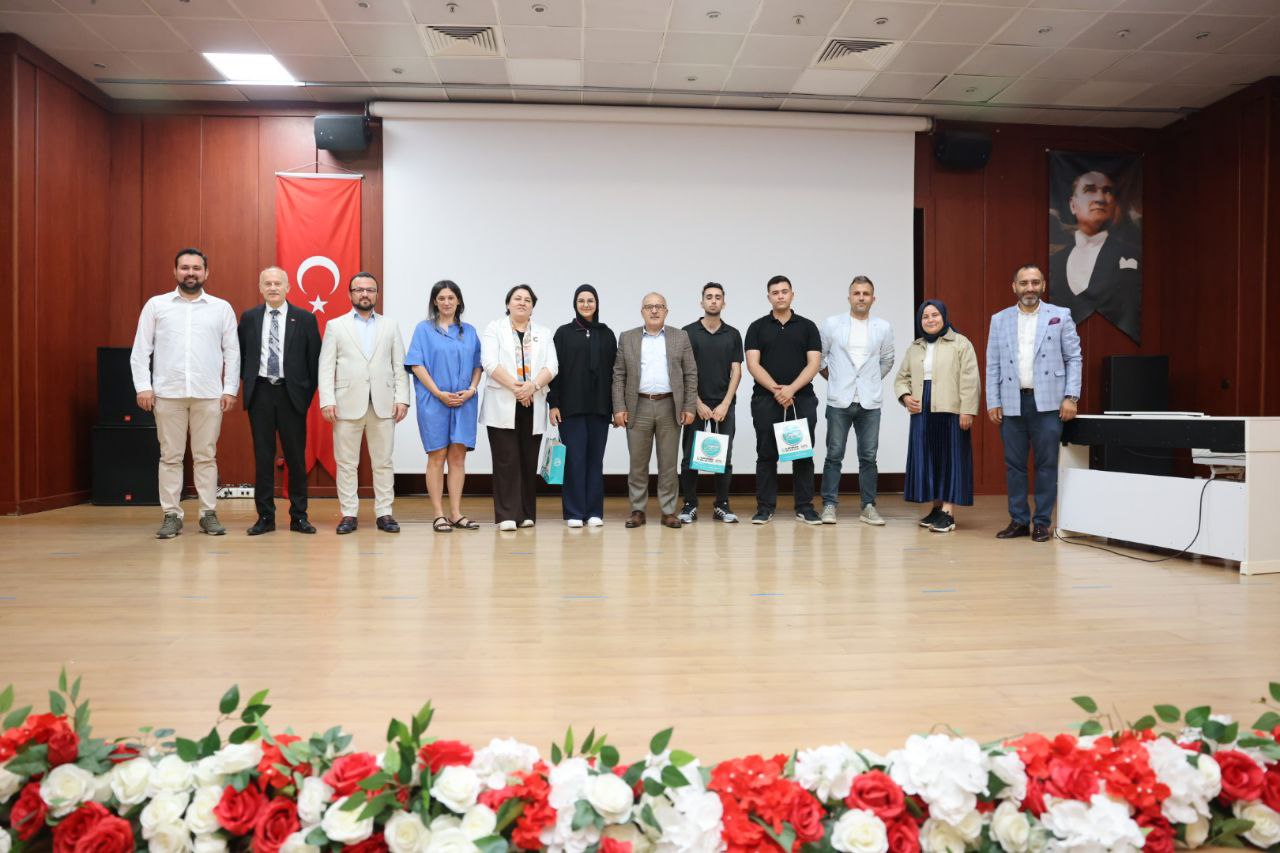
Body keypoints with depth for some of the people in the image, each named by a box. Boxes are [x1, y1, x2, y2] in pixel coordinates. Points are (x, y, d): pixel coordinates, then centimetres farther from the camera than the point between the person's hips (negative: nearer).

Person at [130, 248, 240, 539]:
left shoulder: (222, 308, 7)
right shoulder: (156, 305, 7)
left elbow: (232, 352, 6)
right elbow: (140, 350, 5)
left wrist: (230, 389, -1)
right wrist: (143, 387, -3)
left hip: (209, 394, 0)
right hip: (168, 393, 0)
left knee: (206, 456, 5)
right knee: (170, 456, 4)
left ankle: (209, 513, 11)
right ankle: (171, 515, 11)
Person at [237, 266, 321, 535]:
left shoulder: (305, 318, 2)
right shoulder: (248, 318, 7)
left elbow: (315, 359, 3)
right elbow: (241, 355, 13)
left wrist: (308, 392, -2)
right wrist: (248, 384, 5)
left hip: (292, 394, -1)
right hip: (260, 393, 1)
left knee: (296, 456, 4)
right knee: (263, 456, 5)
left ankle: (299, 516, 13)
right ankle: (265, 516, 12)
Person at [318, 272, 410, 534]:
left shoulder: (390, 327, 13)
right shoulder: (335, 326, 9)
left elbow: (400, 366, 8)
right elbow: (326, 367, 3)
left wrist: (402, 399, -3)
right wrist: (327, 401, -7)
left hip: (383, 404, 1)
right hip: (348, 404, -1)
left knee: (383, 462, 4)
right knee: (346, 463, 2)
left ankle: (384, 513, 10)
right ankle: (348, 514, 9)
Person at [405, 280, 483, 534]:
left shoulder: (469, 331, 12)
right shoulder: (424, 329, 3)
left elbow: (477, 365, 12)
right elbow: (416, 364, -4)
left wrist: (471, 390, -7)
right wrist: (439, 393, -13)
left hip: (464, 402, 3)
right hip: (434, 401, -3)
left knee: (458, 456, 3)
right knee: (437, 457, -1)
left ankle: (456, 513, 8)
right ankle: (439, 515, 3)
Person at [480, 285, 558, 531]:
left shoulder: (543, 333, 15)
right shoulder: (494, 329, 7)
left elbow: (552, 366, 3)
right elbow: (490, 363, -7)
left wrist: (532, 386, -15)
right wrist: (515, 387, -17)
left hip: (533, 407, 3)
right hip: (503, 406, -3)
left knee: (529, 461, 4)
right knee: (507, 460, -5)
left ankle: (527, 514, 12)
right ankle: (507, 515, -3)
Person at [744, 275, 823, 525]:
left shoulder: (807, 326, 7)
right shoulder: (757, 327, 6)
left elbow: (814, 363, -1)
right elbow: (753, 364, -3)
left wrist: (791, 389, -15)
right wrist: (775, 389, -14)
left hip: (802, 399, 0)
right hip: (765, 400, 0)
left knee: (803, 455, 3)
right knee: (766, 455, 3)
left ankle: (804, 507, 12)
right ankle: (765, 507, 10)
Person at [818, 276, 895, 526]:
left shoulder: (883, 328, 5)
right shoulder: (832, 324, 1)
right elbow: (818, 356, 9)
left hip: (870, 402, 1)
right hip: (839, 401, -1)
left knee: (868, 456, 4)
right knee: (834, 455, 1)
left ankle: (868, 507, 12)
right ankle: (829, 505, 8)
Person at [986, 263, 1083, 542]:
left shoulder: (1060, 316, 5)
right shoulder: (999, 320, 9)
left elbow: (1074, 358, 4)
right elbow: (993, 365, 7)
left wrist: (1071, 397, -5)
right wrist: (993, 402, 1)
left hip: (1047, 402, -2)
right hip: (1011, 403, 2)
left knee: (1046, 464, 2)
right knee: (1014, 464, 5)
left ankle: (1042, 523, 11)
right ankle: (1018, 520, 14)